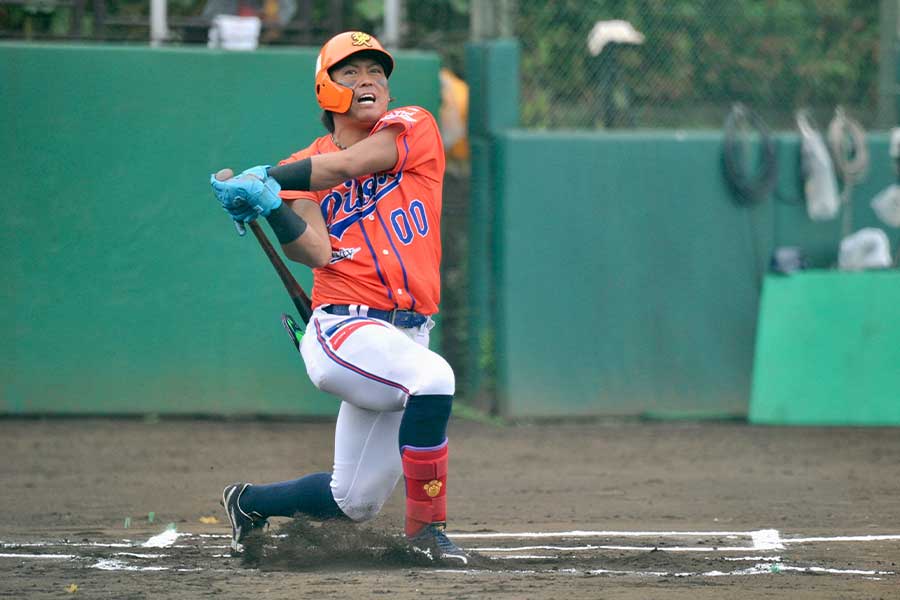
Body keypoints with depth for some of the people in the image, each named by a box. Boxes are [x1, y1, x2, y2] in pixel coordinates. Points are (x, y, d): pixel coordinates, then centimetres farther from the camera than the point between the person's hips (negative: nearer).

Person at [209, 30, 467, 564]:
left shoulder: (414, 128, 6)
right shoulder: (303, 168, 7)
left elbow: (349, 164, -12)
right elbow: (316, 252, -9)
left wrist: (265, 179, -14)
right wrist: (271, 206, -24)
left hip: (405, 334, 3)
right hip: (343, 331, -3)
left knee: (355, 501, 8)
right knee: (432, 378, -34)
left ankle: (250, 503, 35)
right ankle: (427, 525, -23)